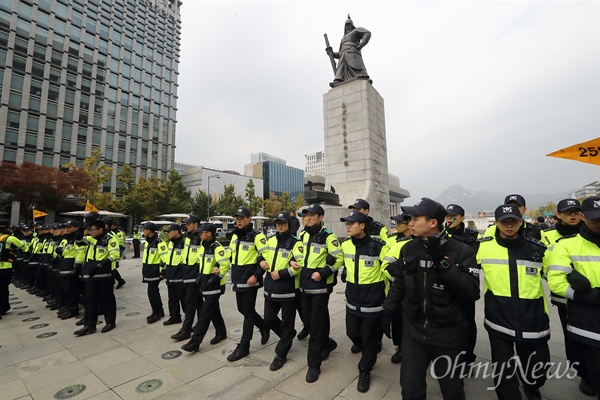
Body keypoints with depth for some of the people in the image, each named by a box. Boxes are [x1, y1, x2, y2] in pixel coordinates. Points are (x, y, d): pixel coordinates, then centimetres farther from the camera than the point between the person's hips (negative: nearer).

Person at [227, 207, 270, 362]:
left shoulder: (257, 235, -14)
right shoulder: (235, 235, 10)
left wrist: (256, 275, -20)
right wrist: (234, 272, 17)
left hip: (250, 280, -8)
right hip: (238, 280, 8)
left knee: (248, 312, 2)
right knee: (242, 309, 17)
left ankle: (243, 347, 15)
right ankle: (264, 327, 38)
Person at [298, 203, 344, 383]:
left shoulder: (328, 236, -12)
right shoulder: (304, 235, 10)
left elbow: (338, 259, -13)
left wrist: (322, 273, -20)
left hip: (320, 286, -7)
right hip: (305, 284, 7)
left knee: (316, 325, 0)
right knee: (308, 320, 17)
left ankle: (314, 365, 15)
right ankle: (328, 343, 42)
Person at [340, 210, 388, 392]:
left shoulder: (378, 246, -18)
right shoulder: (345, 245, -3)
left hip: (373, 301, -5)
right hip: (352, 300, 5)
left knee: (369, 338, 7)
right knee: (352, 333, 15)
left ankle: (364, 370, 30)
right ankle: (369, 353, 46)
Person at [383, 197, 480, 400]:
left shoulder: (461, 251, -14)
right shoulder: (408, 249, -2)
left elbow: (471, 292, -21)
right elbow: (399, 284, 9)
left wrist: (442, 262, -28)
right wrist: (387, 310, 9)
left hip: (448, 334, -2)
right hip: (413, 330, 3)